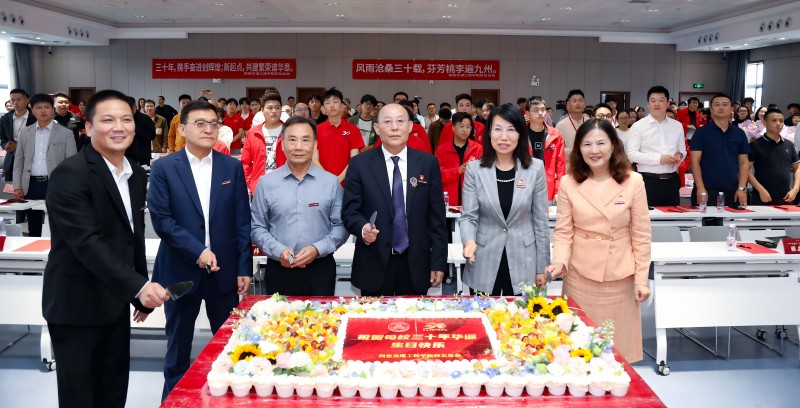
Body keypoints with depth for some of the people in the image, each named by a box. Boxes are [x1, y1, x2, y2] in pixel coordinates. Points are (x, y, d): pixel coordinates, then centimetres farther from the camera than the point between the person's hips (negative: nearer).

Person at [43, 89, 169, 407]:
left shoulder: (137, 175, 7)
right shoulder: (70, 174, -17)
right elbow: (86, 242, -27)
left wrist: (142, 293, 15)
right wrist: (138, 286, -35)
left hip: (115, 302, 7)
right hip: (76, 305, -7)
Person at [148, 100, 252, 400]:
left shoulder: (232, 167, 3)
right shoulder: (164, 167, -2)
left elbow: (242, 221, 2)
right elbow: (161, 219, -9)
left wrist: (244, 267, -1)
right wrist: (197, 251, -17)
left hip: (224, 271, 2)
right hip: (180, 271, -1)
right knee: (178, 346, 13)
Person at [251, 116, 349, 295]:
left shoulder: (331, 182, 1)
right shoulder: (266, 183, 2)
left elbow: (341, 225, 1)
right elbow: (257, 227, 4)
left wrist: (317, 249, -13)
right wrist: (278, 250, -12)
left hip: (320, 270, 0)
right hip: (279, 270, 0)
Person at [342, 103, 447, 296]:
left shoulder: (428, 163, 3)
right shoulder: (359, 164, 0)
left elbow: (437, 216, 3)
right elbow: (349, 211, 2)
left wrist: (439, 262, 1)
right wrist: (363, 228, -20)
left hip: (416, 266, 1)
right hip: (374, 266, -1)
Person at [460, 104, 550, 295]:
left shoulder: (535, 168, -2)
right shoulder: (474, 168, -3)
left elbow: (540, 220, 1)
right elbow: (468, 216, -3)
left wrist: (542, 267, 3)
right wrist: (469, 240, -24)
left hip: (523, 264, 0)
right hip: (484, 264, 0)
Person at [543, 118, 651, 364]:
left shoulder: (633, 182, -4)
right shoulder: (568, 183, -2)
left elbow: (641, 235, -1)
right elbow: (563, 231, -1)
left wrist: (641, 279, -1)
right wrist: (560, 262, -17)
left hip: (619, 277, 0)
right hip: (580, 275, 1)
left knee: (618, 345, 9)